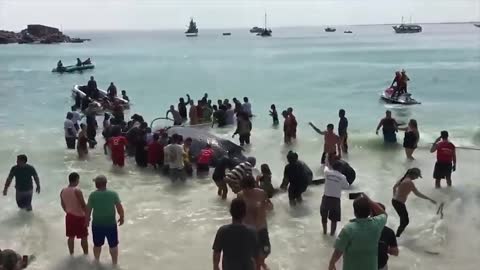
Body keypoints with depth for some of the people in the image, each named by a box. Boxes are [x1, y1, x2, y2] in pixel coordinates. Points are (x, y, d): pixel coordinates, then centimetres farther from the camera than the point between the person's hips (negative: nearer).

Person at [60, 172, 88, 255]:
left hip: (69, 216, 6)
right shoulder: (77, 191, -23)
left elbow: (63, 205, 10)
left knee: (71, 237, 17)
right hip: (79, 217, -6)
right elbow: (83, 205, -20)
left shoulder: (63, 191, -2)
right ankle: (86, 254, 19)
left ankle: (71, 254, 27)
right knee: (84, 237, 9)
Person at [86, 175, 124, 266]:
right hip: (111, 224, -1)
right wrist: (122, 217, 9)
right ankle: (115, 263, 26)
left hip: (97, 224, 1)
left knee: (97, 245, 22)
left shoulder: (92, 195, -11)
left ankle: (97, 261, 41)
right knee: (113, 245, 16)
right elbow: (120, 207, -8)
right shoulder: (113, 194, -12)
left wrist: (87, 220, 13)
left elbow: (88, 210, -4)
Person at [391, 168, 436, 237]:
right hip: (399, 203, -9)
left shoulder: (403, 178, 7)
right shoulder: (409, 182, -20)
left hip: (395, 201, 9)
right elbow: (417, 193, -22)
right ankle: (397, 236, 6)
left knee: (404, 219, 24)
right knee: (405, 221, 2)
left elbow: (394, 187, 19)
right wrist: (429, 199, -17)